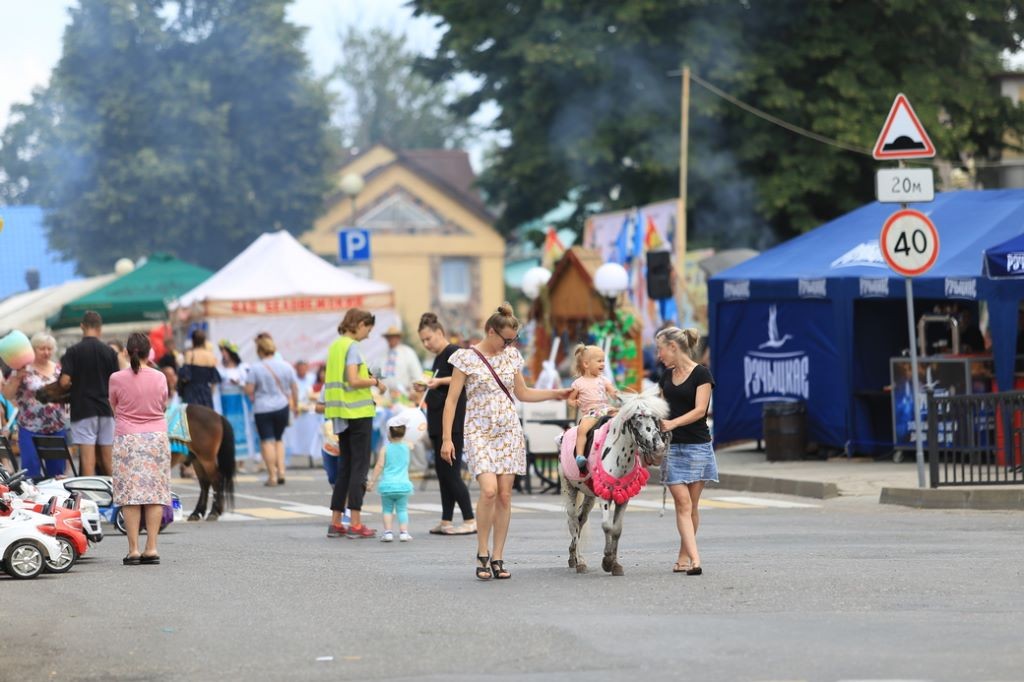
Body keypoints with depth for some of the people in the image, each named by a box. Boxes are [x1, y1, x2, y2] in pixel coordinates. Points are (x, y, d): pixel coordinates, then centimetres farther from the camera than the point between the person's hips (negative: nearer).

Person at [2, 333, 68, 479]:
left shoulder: (59, 370, 8)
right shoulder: (24, 370, -4)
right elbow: (7, 395, -8)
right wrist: (17, 377, -20)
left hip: (57, 428, 4)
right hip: (31, 429, -4)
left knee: (56, 471, 9)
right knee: (31, 470, -5)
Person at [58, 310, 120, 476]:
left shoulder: (73, 351, -6)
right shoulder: (109, 352, 2)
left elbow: (64, 382, -12)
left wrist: (74, 386, 10)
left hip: (82, 410, -3)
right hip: (105, 409, 3)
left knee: (87, 460, -7)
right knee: (106, 459, 12)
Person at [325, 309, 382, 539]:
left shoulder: (335, 345, 14)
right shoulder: (353, 346, -12)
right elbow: (354, 380, -21)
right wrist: (374, 381, -6)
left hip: (341, 415, 8)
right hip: (358, 412, -8)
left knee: (345, 466, 12)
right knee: (360, 466, -4)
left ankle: (335, 522, 11)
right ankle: (355, 523, -6)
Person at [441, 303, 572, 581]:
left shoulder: (511, 356, 10)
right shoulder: (466, 358, -5)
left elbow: (522, 393, 22)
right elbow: (452, 400, -4)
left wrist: (555, 394, 14)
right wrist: (447, 438, -9)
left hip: (509, 431, 5)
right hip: (479, 431, -5)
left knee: (505, 494, -1)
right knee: (489, 490, -20)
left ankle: (498, 558, 6)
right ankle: (482, 553, -3)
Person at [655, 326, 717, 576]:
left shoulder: (701, 374, -6)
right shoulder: (667, 376, 11)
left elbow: (699, 410, -16)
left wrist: (672, 423, -28)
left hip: (697, 446, -4)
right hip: (672, 447, 4)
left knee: (691, 506, 3)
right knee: (682, 503, -8)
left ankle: (683, 556, 16)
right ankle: (694, 559, -16)